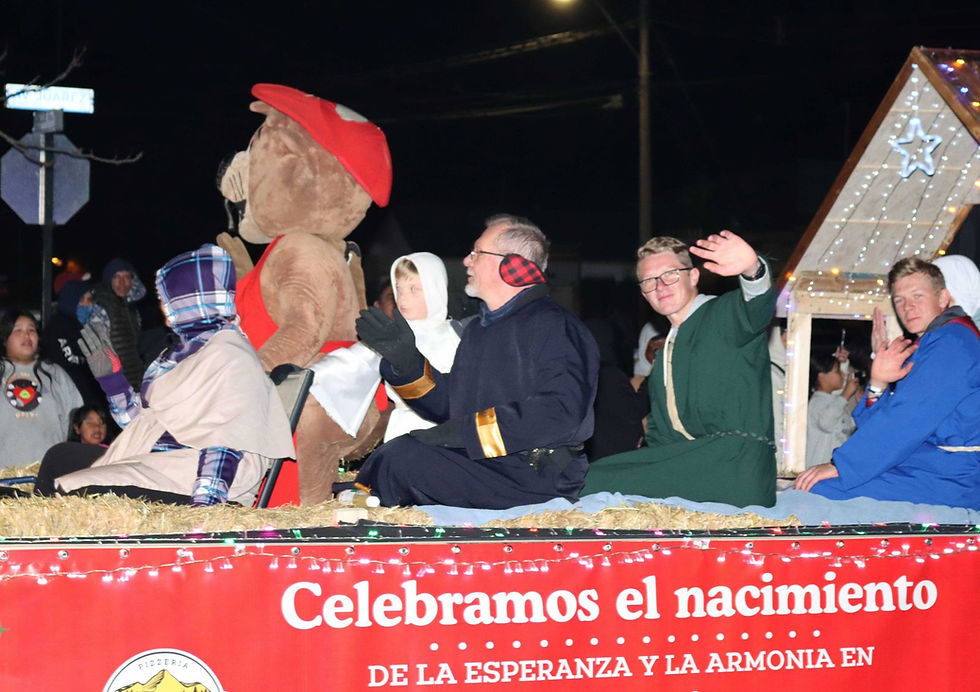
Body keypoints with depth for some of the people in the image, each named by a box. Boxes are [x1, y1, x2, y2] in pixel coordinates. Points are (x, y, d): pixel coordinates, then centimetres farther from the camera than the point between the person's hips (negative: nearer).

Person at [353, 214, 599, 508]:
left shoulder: (554, 327, -9)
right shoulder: (478, 329, 21)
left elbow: (561, 413, -23)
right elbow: (449, 404, 25)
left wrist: (467, 430, -21)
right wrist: (406, 362, 10)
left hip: (538, 477, -9)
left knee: (402, 458, -22)